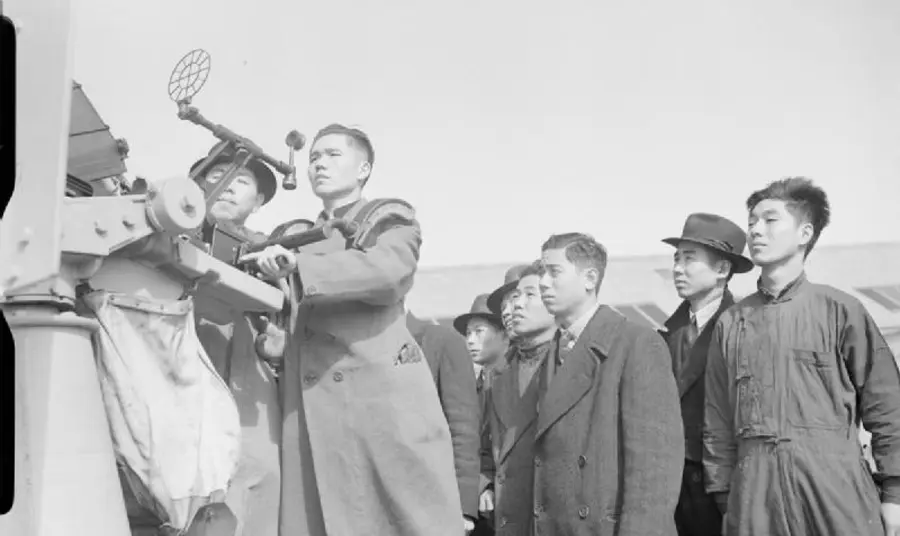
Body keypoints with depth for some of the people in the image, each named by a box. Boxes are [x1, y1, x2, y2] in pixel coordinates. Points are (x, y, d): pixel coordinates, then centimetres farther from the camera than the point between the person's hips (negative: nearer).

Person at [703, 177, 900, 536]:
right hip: (755, 488, 2)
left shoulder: (840, 310, 1)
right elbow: (718, 424, 11)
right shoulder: (729, 323, 9)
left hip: (835, 482, -2)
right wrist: (725, 500, 9)